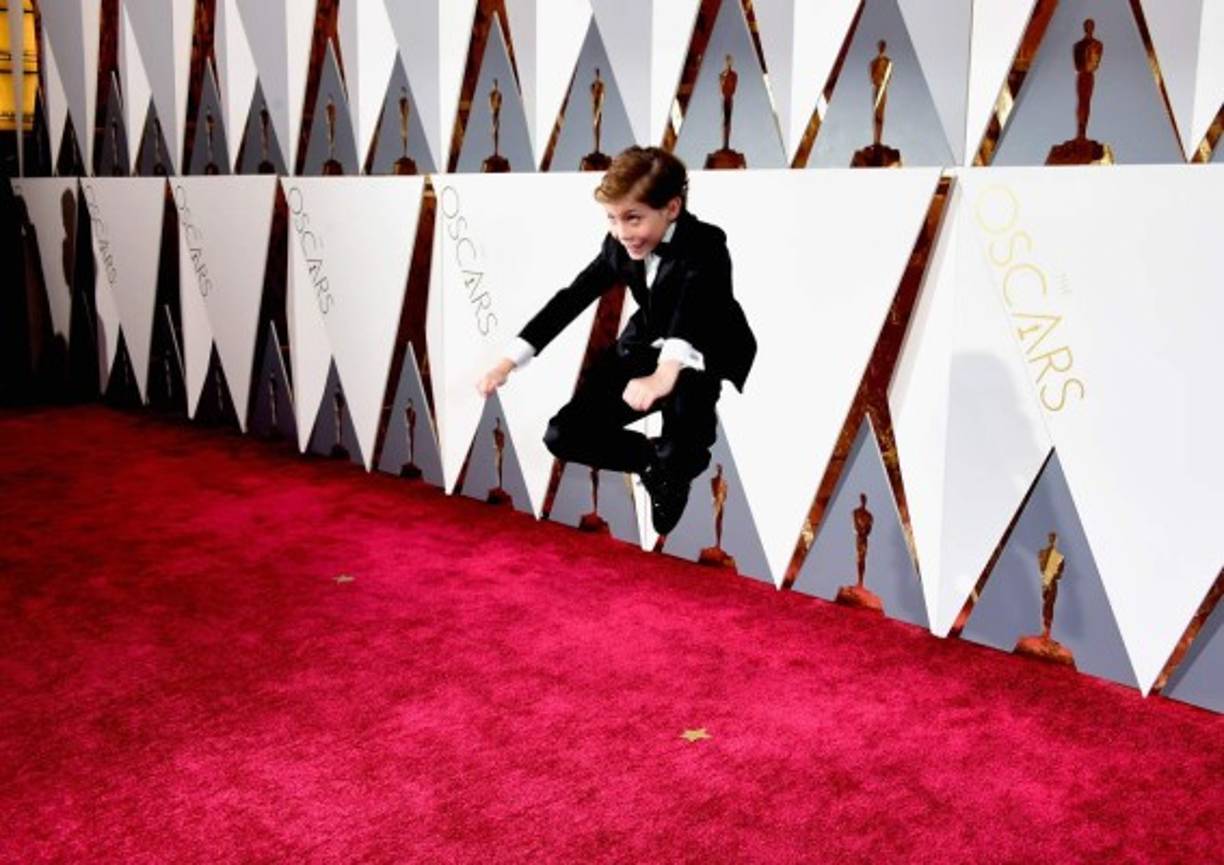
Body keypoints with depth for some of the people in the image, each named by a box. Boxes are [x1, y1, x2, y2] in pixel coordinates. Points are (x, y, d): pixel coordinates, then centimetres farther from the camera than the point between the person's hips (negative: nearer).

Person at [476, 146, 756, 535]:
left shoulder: (705, 245, -25)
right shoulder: (619, 245, -7)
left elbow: (697, 307, -45)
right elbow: (571, 298, -4)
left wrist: (666, 372, -65)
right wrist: (508, 361, -14)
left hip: (704, 357, -5)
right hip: (644, 350, 5)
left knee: (687, 383, -43)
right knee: (562, 436, -9)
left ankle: (677, 462, -10)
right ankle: (657, 458, 11)